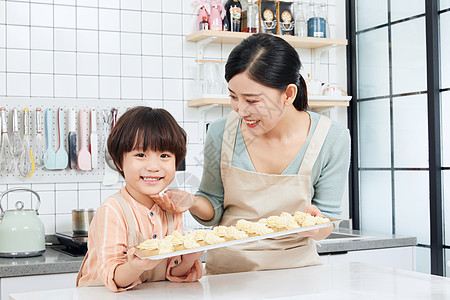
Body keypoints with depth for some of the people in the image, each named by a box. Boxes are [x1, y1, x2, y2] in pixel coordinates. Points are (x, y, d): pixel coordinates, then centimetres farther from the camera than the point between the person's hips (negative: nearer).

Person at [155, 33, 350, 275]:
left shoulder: (332, 139, -7)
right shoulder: (221, 134, -4)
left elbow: (326, 225, 0)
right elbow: (215, 211, 8)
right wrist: (192, 202, -13)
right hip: (227, 268, 3)